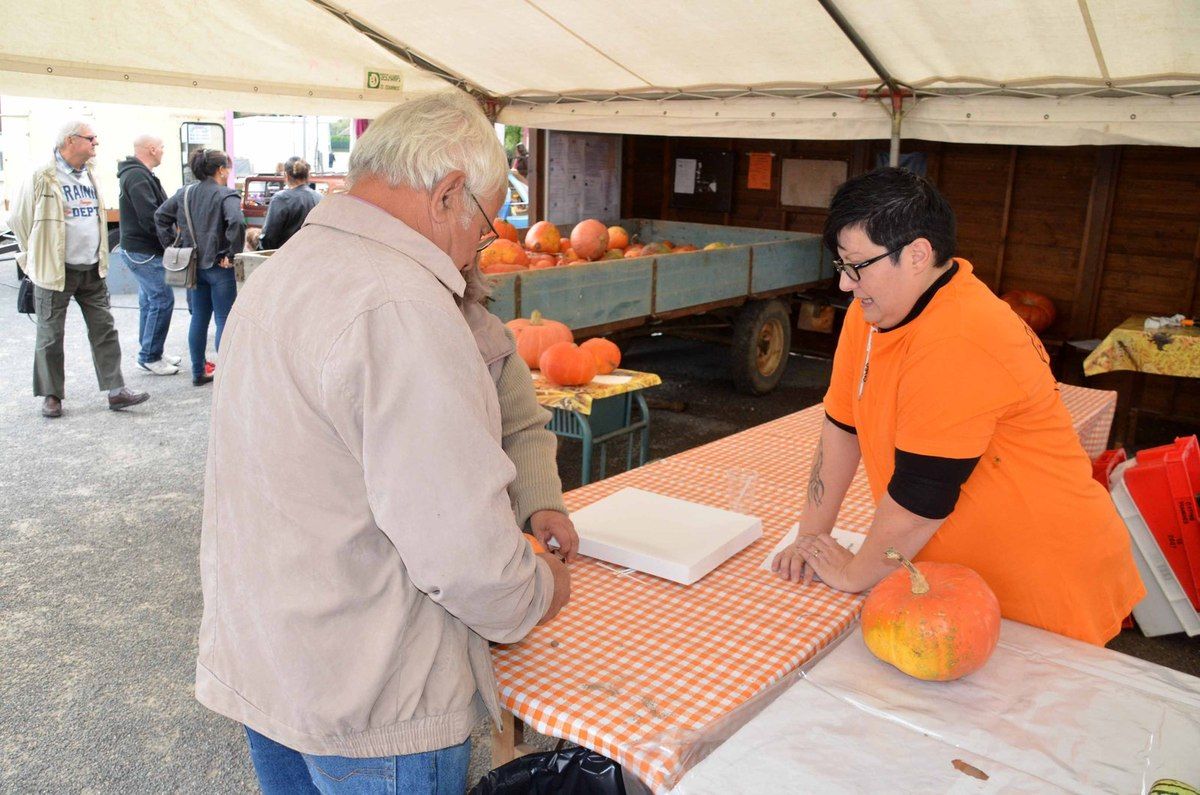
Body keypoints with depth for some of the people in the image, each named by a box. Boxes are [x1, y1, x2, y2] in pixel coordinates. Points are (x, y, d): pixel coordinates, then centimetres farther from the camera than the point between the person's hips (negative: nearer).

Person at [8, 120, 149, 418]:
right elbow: (19, 219, -2)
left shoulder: (90, 176, 9)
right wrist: (36, 258, 4)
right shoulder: (43, 178, -11)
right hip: (55, 271, -6)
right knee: (51, 336, 5)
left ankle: (116, 391, 8)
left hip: (92, 270, 6)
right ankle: (51, 395, 17)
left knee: (105, 331, 4)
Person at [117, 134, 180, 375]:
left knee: (150, 300, 16)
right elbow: (149, 217, -25)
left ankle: (150, 353, 25)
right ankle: (150, 357, -2)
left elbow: (158, 209, 16)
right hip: (143, 251, -11)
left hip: (143, 250, 11)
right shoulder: (137, 177, -19)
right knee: (163, 299, -9)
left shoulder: (140, 174, 16)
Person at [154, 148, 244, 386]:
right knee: (224, 320, 1)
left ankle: (198, 372, 21)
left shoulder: (184, 193, 8)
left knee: (199, 318, 15)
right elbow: (236, 223, -29)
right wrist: (232, 253, -20)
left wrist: (171, 244, 10)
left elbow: (160, 216, 11)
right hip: (219, 267, -6)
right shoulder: (226, 195, -13)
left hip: (194, 265, 7)